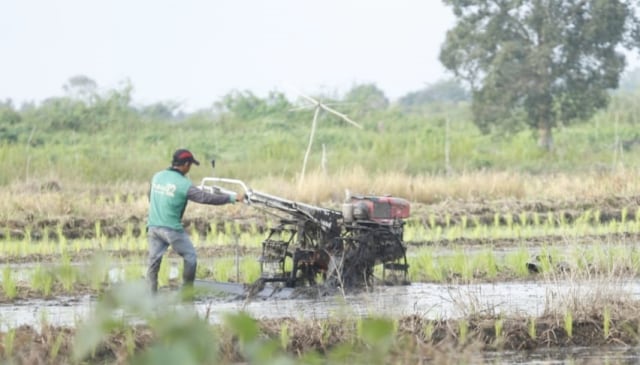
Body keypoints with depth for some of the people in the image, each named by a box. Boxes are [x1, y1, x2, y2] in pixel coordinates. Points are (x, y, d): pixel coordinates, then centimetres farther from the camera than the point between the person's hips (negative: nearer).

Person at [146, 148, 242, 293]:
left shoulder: (157, 176, 5)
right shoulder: (184, 184, -13)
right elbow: (207, 198, -14)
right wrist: (232, 198, -8)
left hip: (153, 226, 6)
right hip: (172, 229, -6)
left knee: (154, 261, 9)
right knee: (190, 257, 10)